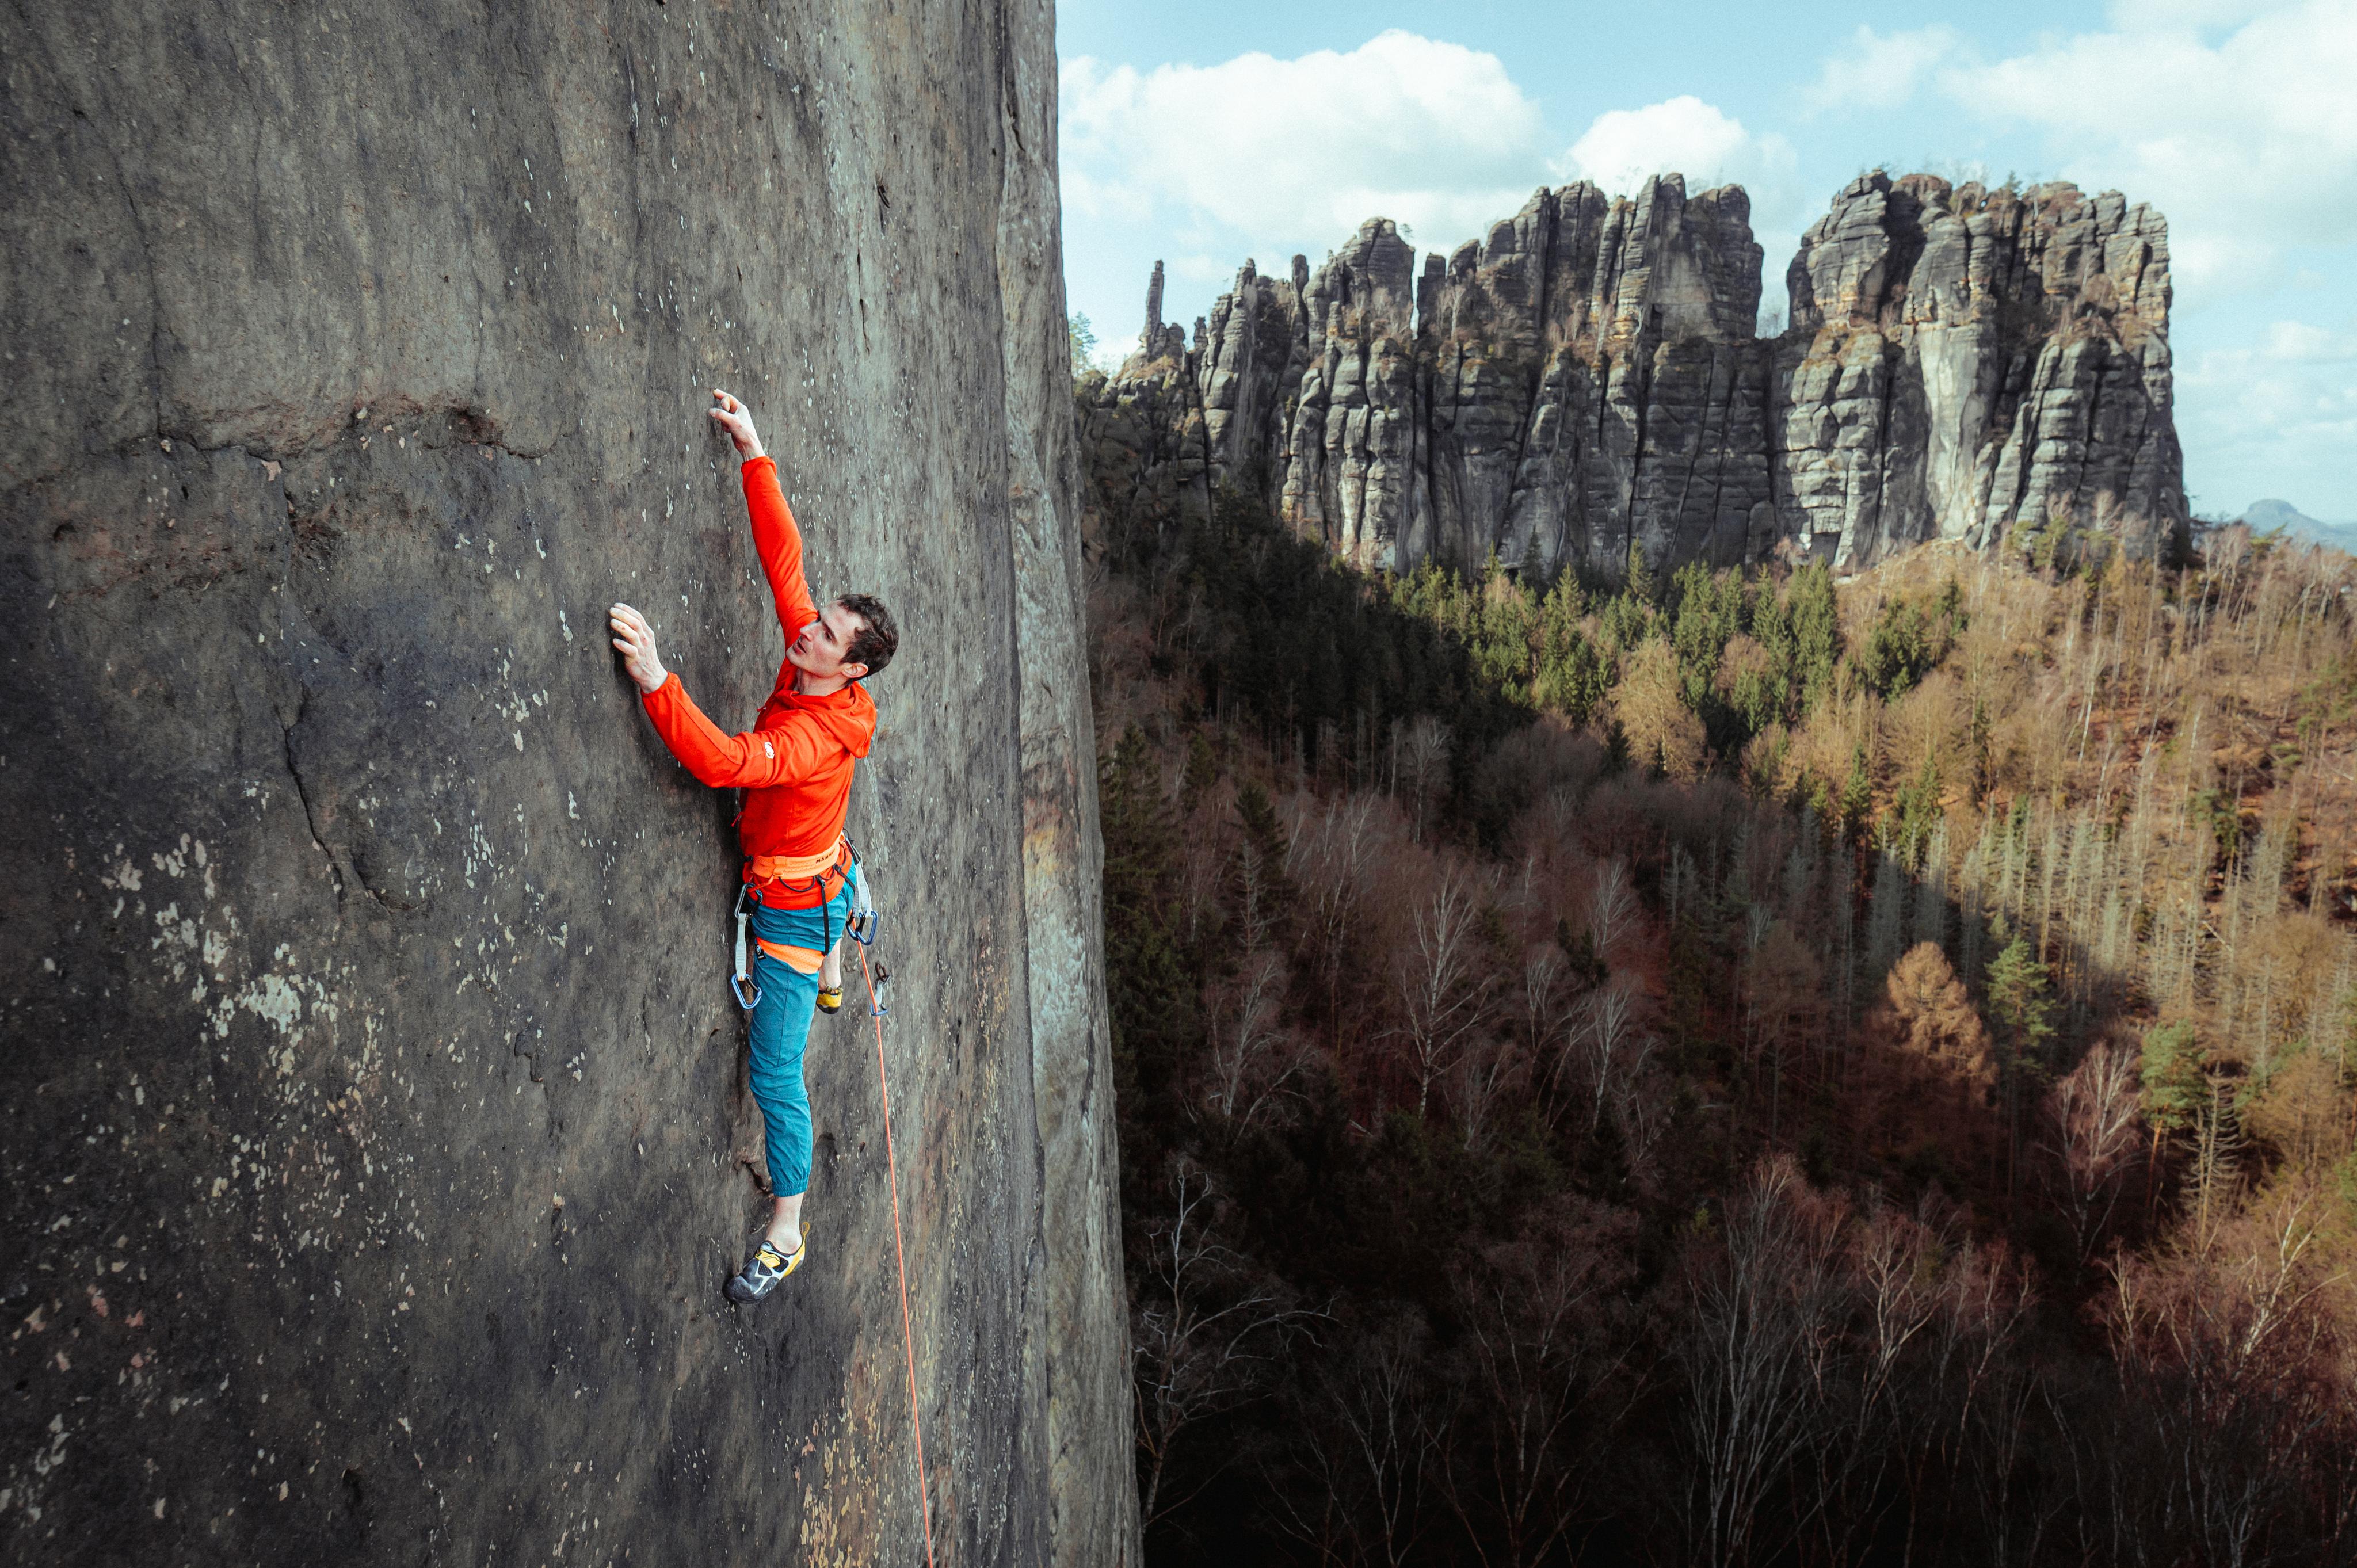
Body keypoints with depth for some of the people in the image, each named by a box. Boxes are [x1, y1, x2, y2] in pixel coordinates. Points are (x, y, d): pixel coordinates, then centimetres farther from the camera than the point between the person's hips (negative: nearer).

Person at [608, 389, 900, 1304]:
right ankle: (832, 982, 81)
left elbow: (725, 762, -50)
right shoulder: (810, 669, -11)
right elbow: (783, 557, -9)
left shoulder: (820, 733, -34)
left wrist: (653, 677, -57)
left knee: (776, 1078, -1)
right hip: (822, 876, 8)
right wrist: (752, 453, -12)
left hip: (791, 906, -8)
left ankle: (786, 1237, 12)